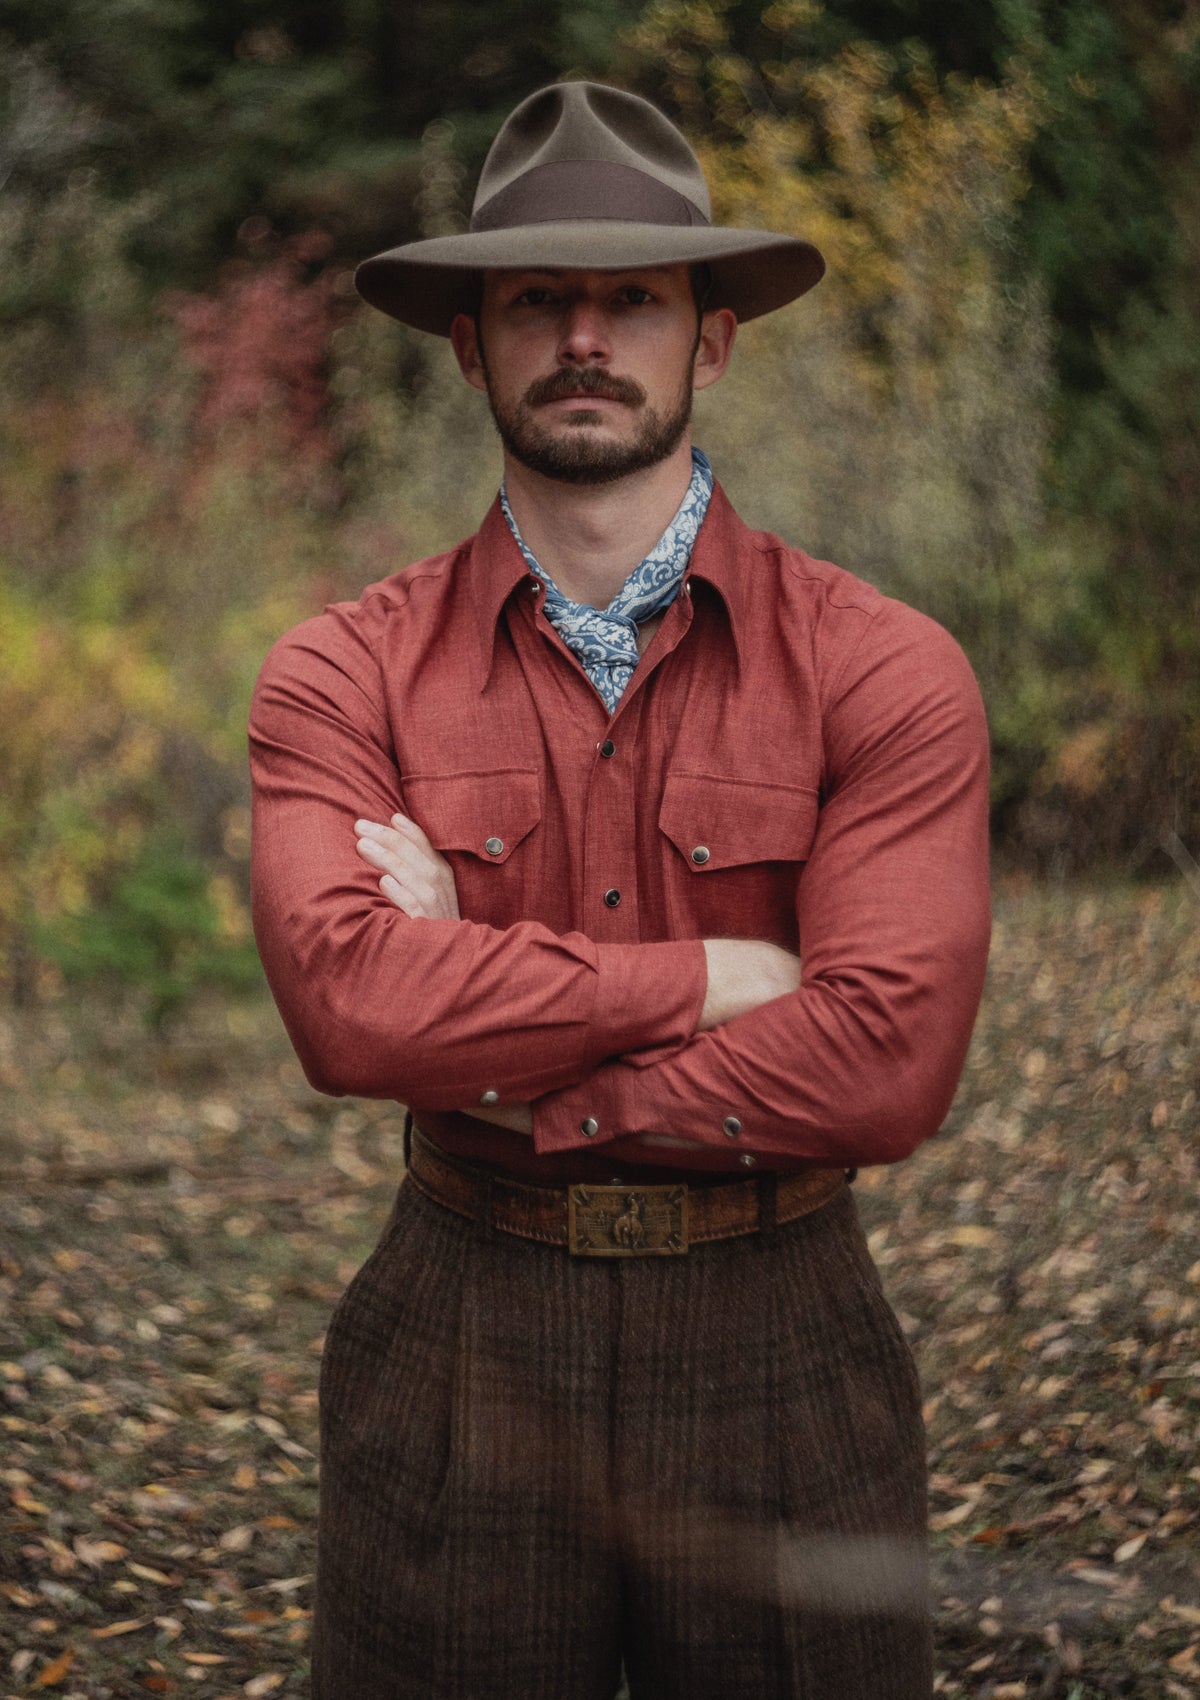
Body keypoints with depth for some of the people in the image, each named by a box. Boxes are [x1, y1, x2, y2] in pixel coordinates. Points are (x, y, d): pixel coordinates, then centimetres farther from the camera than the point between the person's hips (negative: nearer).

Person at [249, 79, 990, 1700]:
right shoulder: (342, 678, -2)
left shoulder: (886, 672, -5)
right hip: (458, 1349, 1)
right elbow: (348, 999, -19)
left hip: (781, 1348, 0)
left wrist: (492, 1071, -15)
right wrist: (711, 977, -17)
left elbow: (887, 1061, -17)